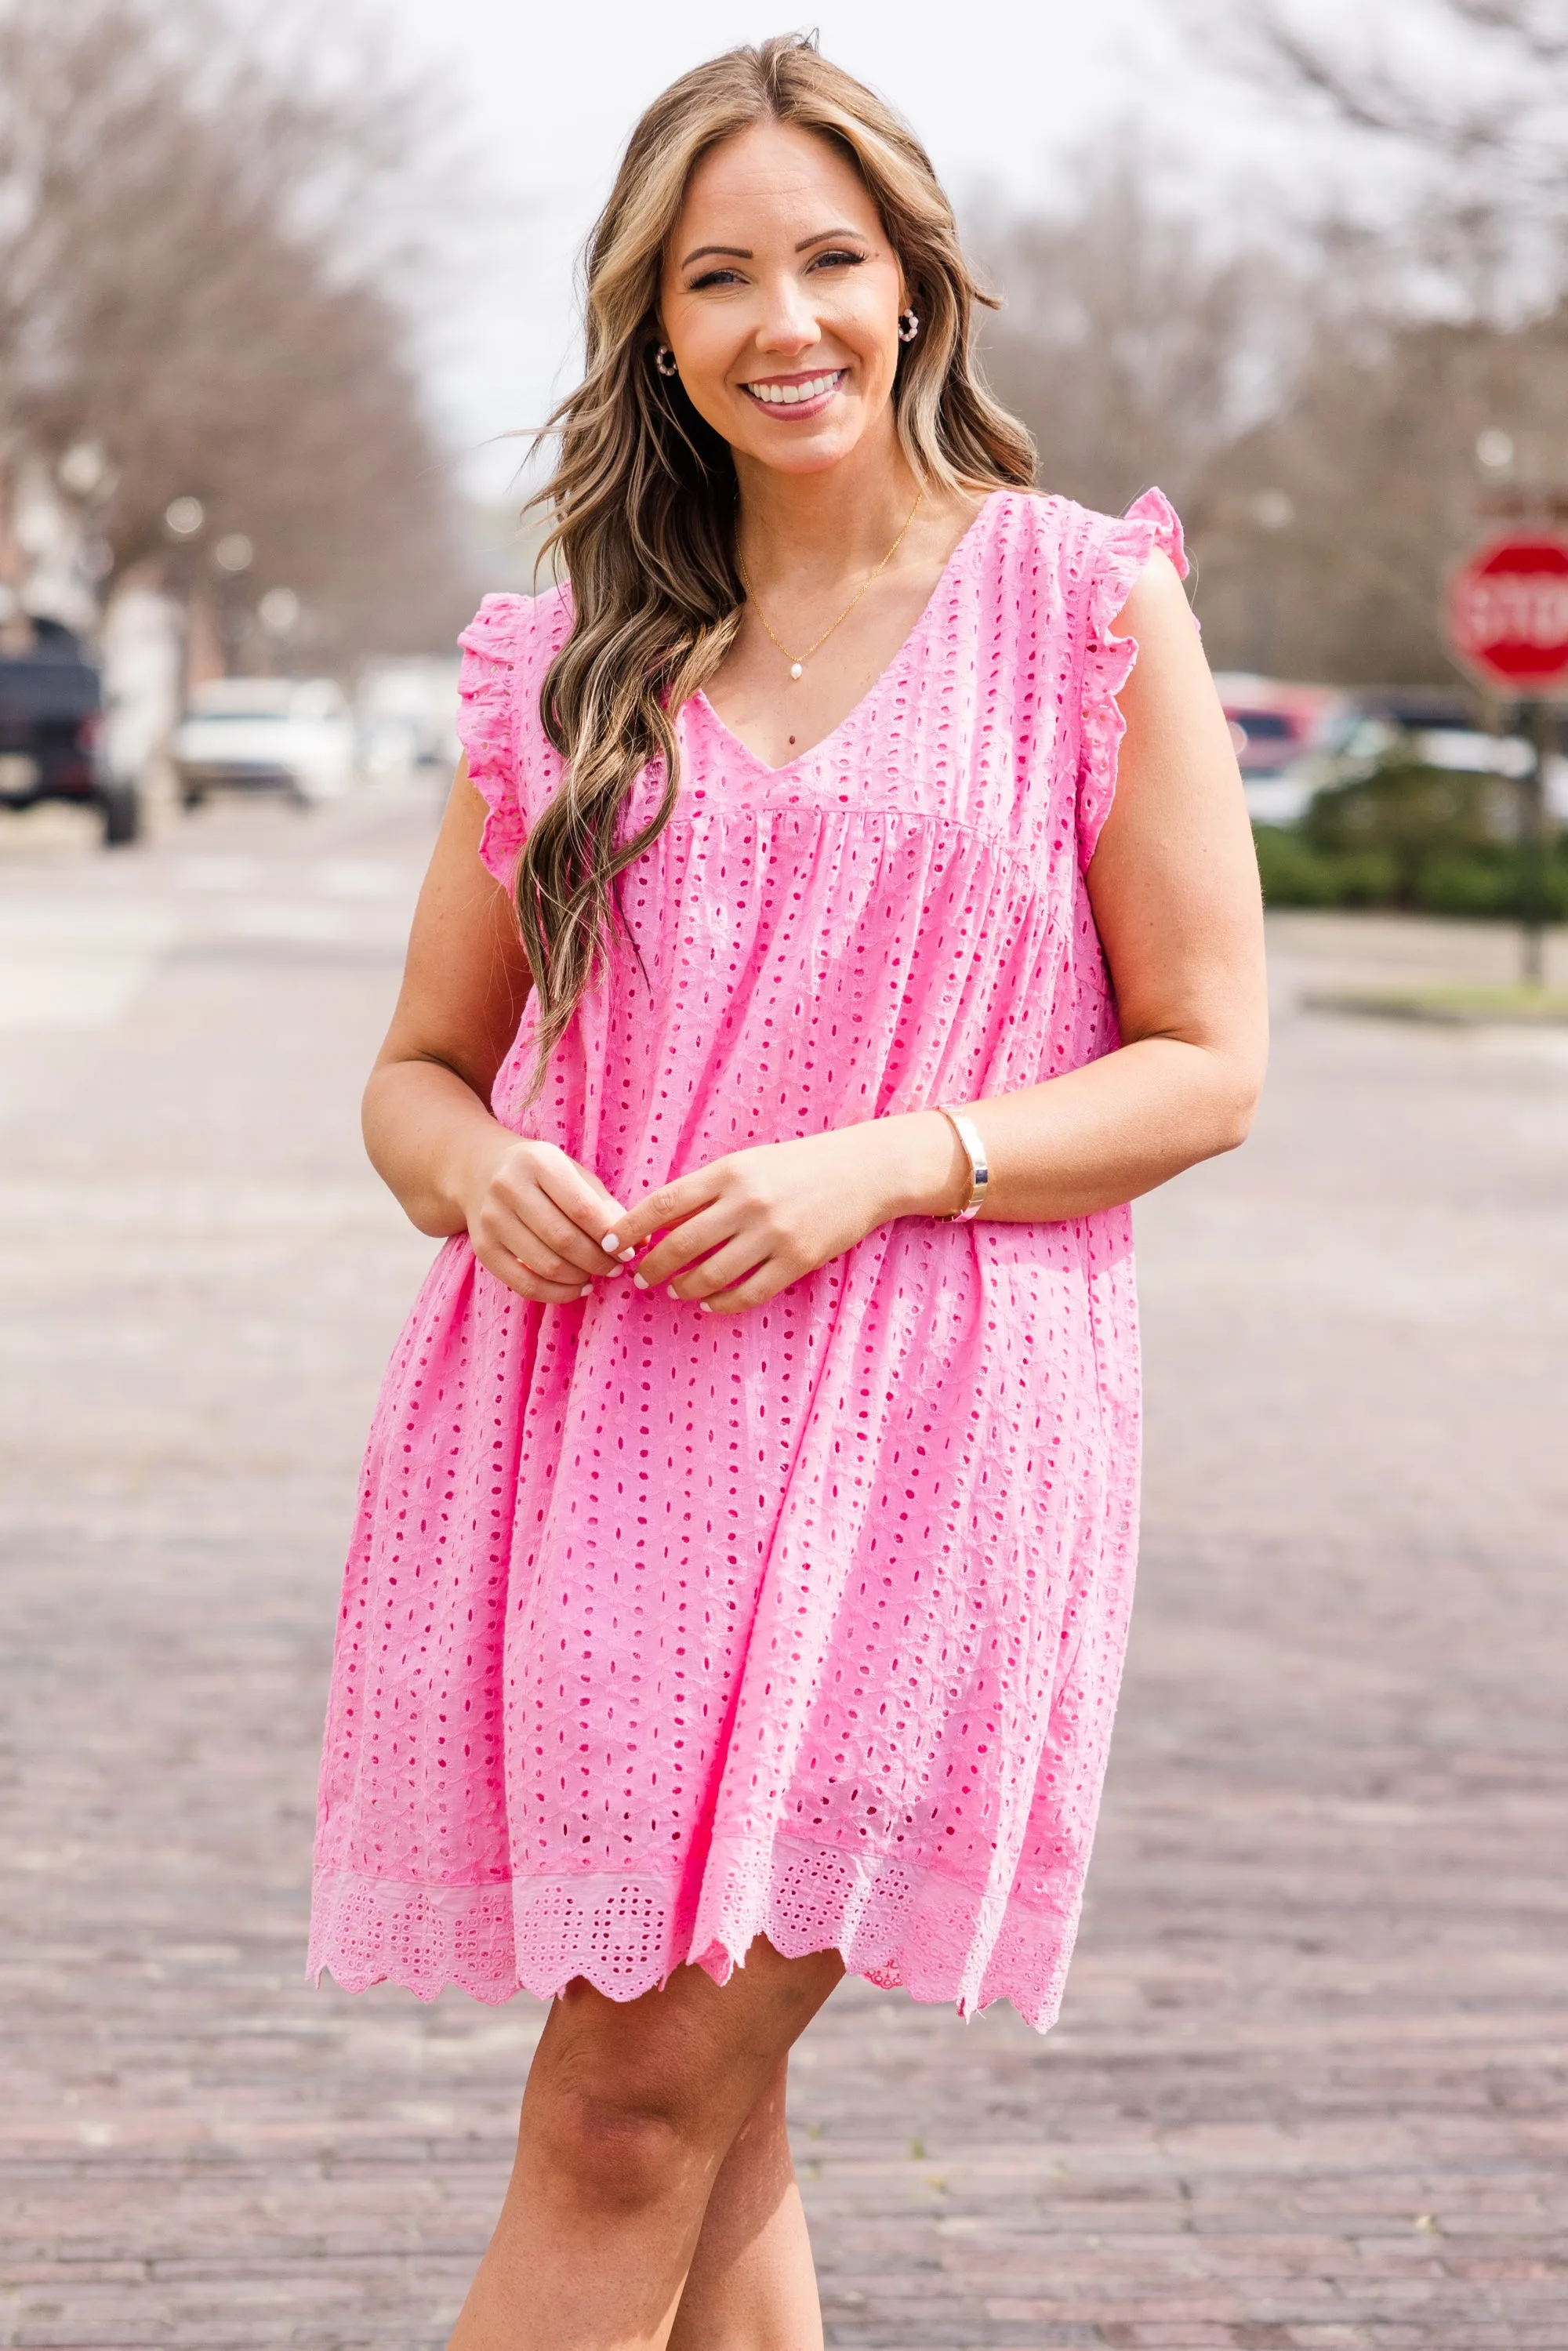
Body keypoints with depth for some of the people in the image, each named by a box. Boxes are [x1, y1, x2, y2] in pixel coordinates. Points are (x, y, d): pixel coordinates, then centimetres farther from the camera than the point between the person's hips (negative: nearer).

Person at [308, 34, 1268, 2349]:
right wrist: (478, 1171, -9)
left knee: (635, 2111, -6)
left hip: (906, 1442, -3)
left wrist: (876, 1165, -14)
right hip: (580, 1431, 4)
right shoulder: (569, 661, 11)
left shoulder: (1087, 605, 2)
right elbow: (419, 1070, 15)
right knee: (702, 2119, 8)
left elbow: (1207, 1066, 0)